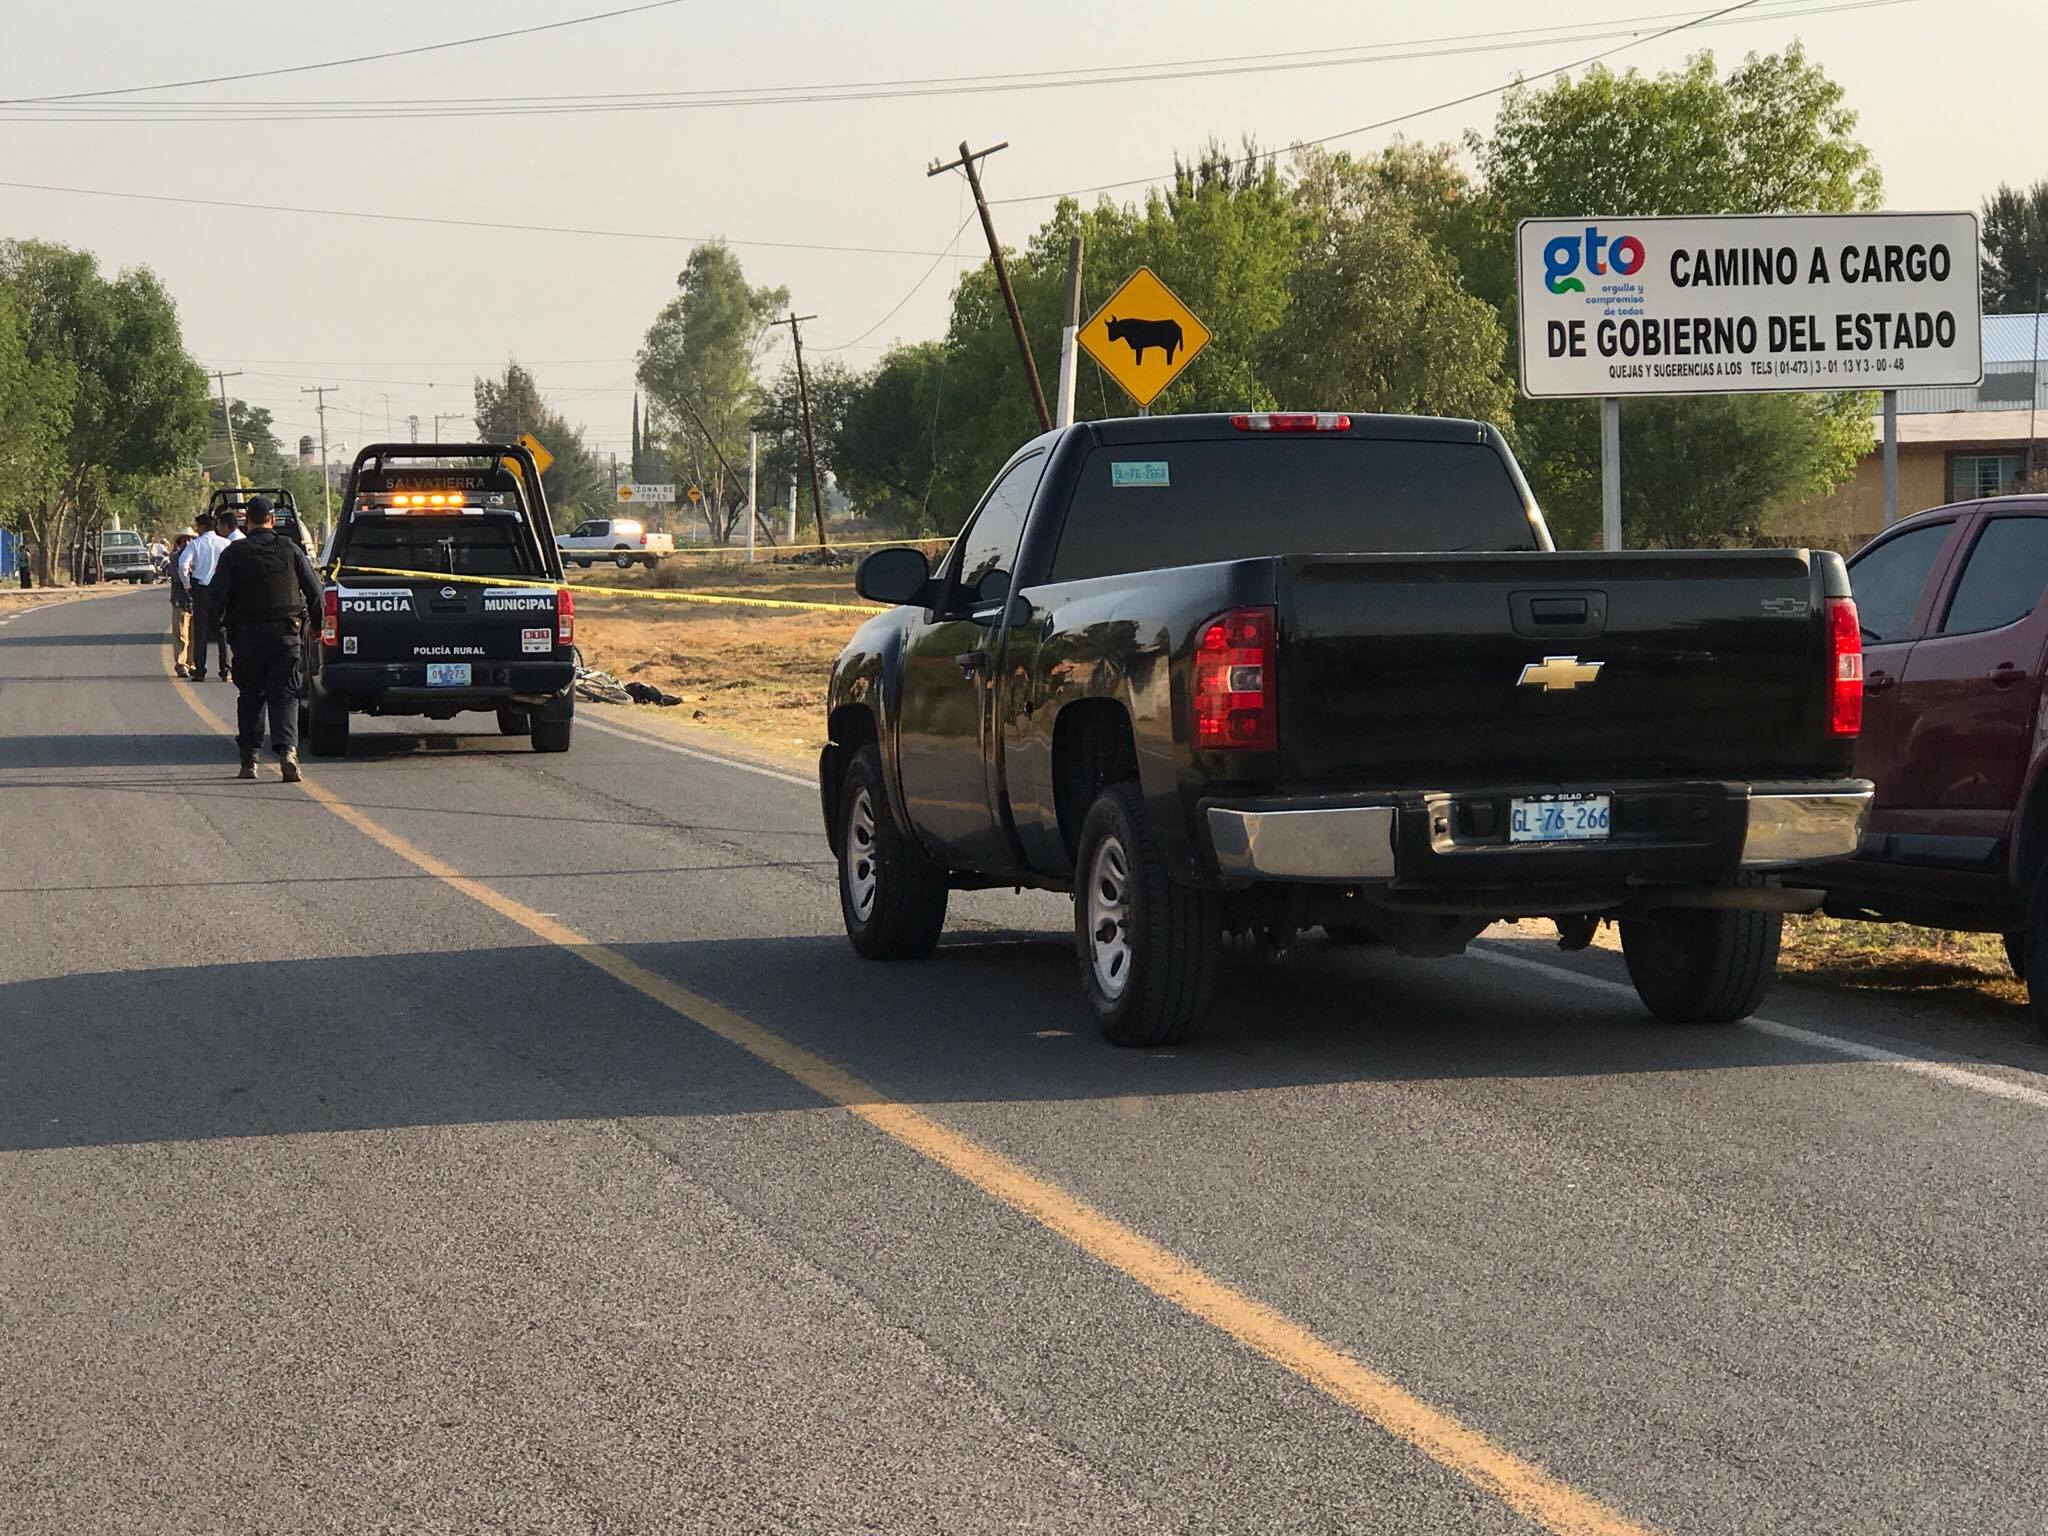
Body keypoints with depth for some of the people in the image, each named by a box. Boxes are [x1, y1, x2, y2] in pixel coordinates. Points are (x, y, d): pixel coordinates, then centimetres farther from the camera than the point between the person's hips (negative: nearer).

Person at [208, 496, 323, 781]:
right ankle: (287, 750, -20)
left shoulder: (233, 553, -1)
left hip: (247, 633, 0)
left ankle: (249, 759, 10)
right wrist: (316, 623, 17)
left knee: (250, 696, 11)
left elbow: (217, 594, -7)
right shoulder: (291, 551, 2)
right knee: (284, 695, 0)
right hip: (285, 634, 0)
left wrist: (225, 620, 11)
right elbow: (314, 589, 3)